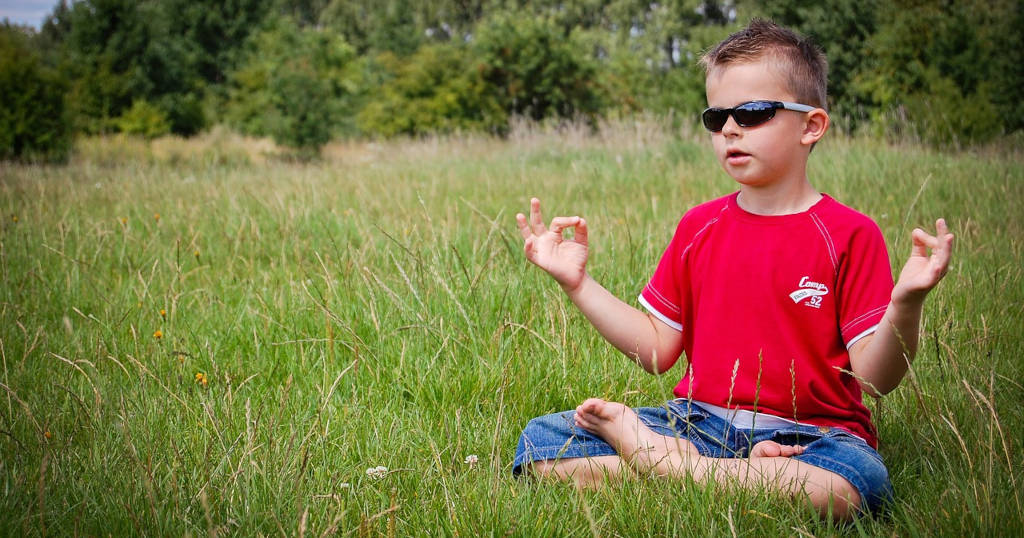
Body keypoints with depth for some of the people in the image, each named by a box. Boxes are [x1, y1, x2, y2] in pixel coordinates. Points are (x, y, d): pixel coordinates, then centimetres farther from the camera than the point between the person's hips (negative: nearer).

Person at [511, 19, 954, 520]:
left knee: (849, 484, -41)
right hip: (699, 420, 4)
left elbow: (873, 377, -9)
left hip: (805, 435, -3)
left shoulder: (849, 235, -3)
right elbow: (659, 349, 12)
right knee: (540, 440, -14)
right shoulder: (698, 227, 12)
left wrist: (905, 303, -28)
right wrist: (578, 282, 8)